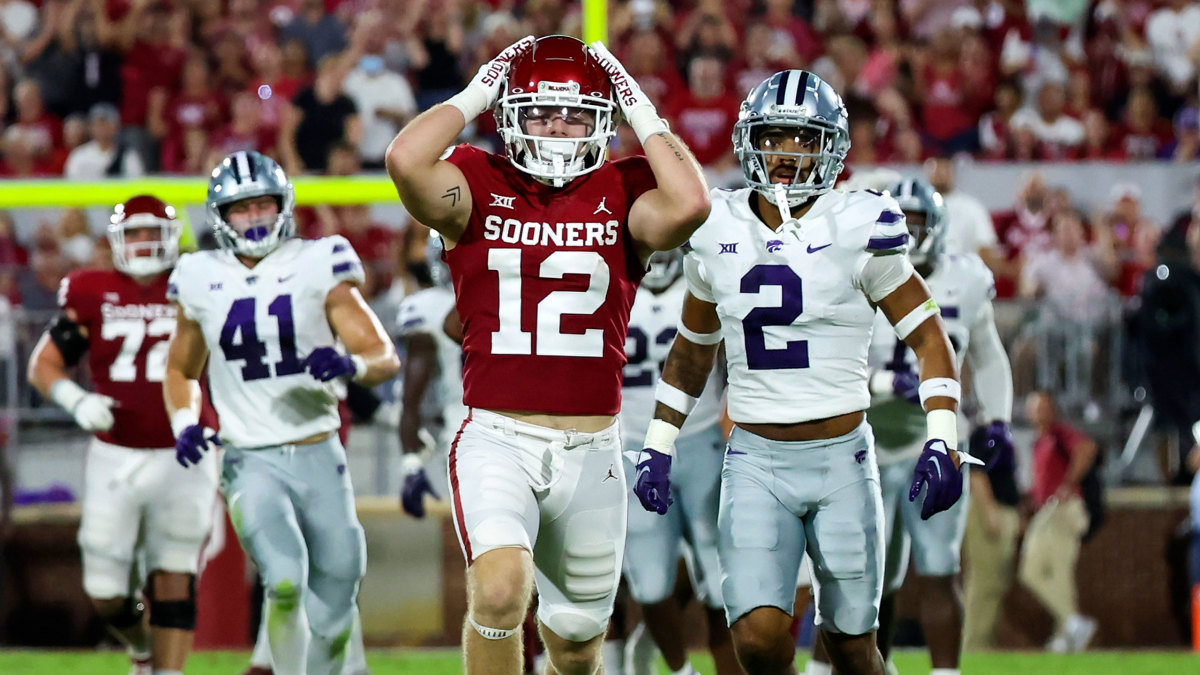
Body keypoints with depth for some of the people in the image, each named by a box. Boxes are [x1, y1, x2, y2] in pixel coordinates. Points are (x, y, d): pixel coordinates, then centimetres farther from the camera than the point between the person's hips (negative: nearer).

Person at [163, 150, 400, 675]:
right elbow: (181, 371, 20)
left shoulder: (316, 268, -1)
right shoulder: (202, 282, 5)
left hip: (319, 457, 1)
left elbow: (385, 357, -2)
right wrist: (184, 423, 0)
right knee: (286, 583, -25)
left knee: (332, 613, 6)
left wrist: (351, 365, -25)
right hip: (251, 461, -1)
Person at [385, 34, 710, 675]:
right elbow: (406, 160, -20)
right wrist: (475, 95, -6)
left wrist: (642, 113, -7)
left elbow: (689, 205, -19)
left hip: (591, 449, 2)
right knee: (500, 590, -29)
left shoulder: (621, 193, 3)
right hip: (497, 437, -2)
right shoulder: (479, 187, 1)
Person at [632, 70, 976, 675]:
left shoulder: (857, 228, -6)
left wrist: (942, 442, -12)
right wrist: (659, 446, 14)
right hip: (755, 461, 2)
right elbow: (692, 349, 19)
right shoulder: (718, 232, 4)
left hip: (842, 460, -2)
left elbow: (927, 336, -1)